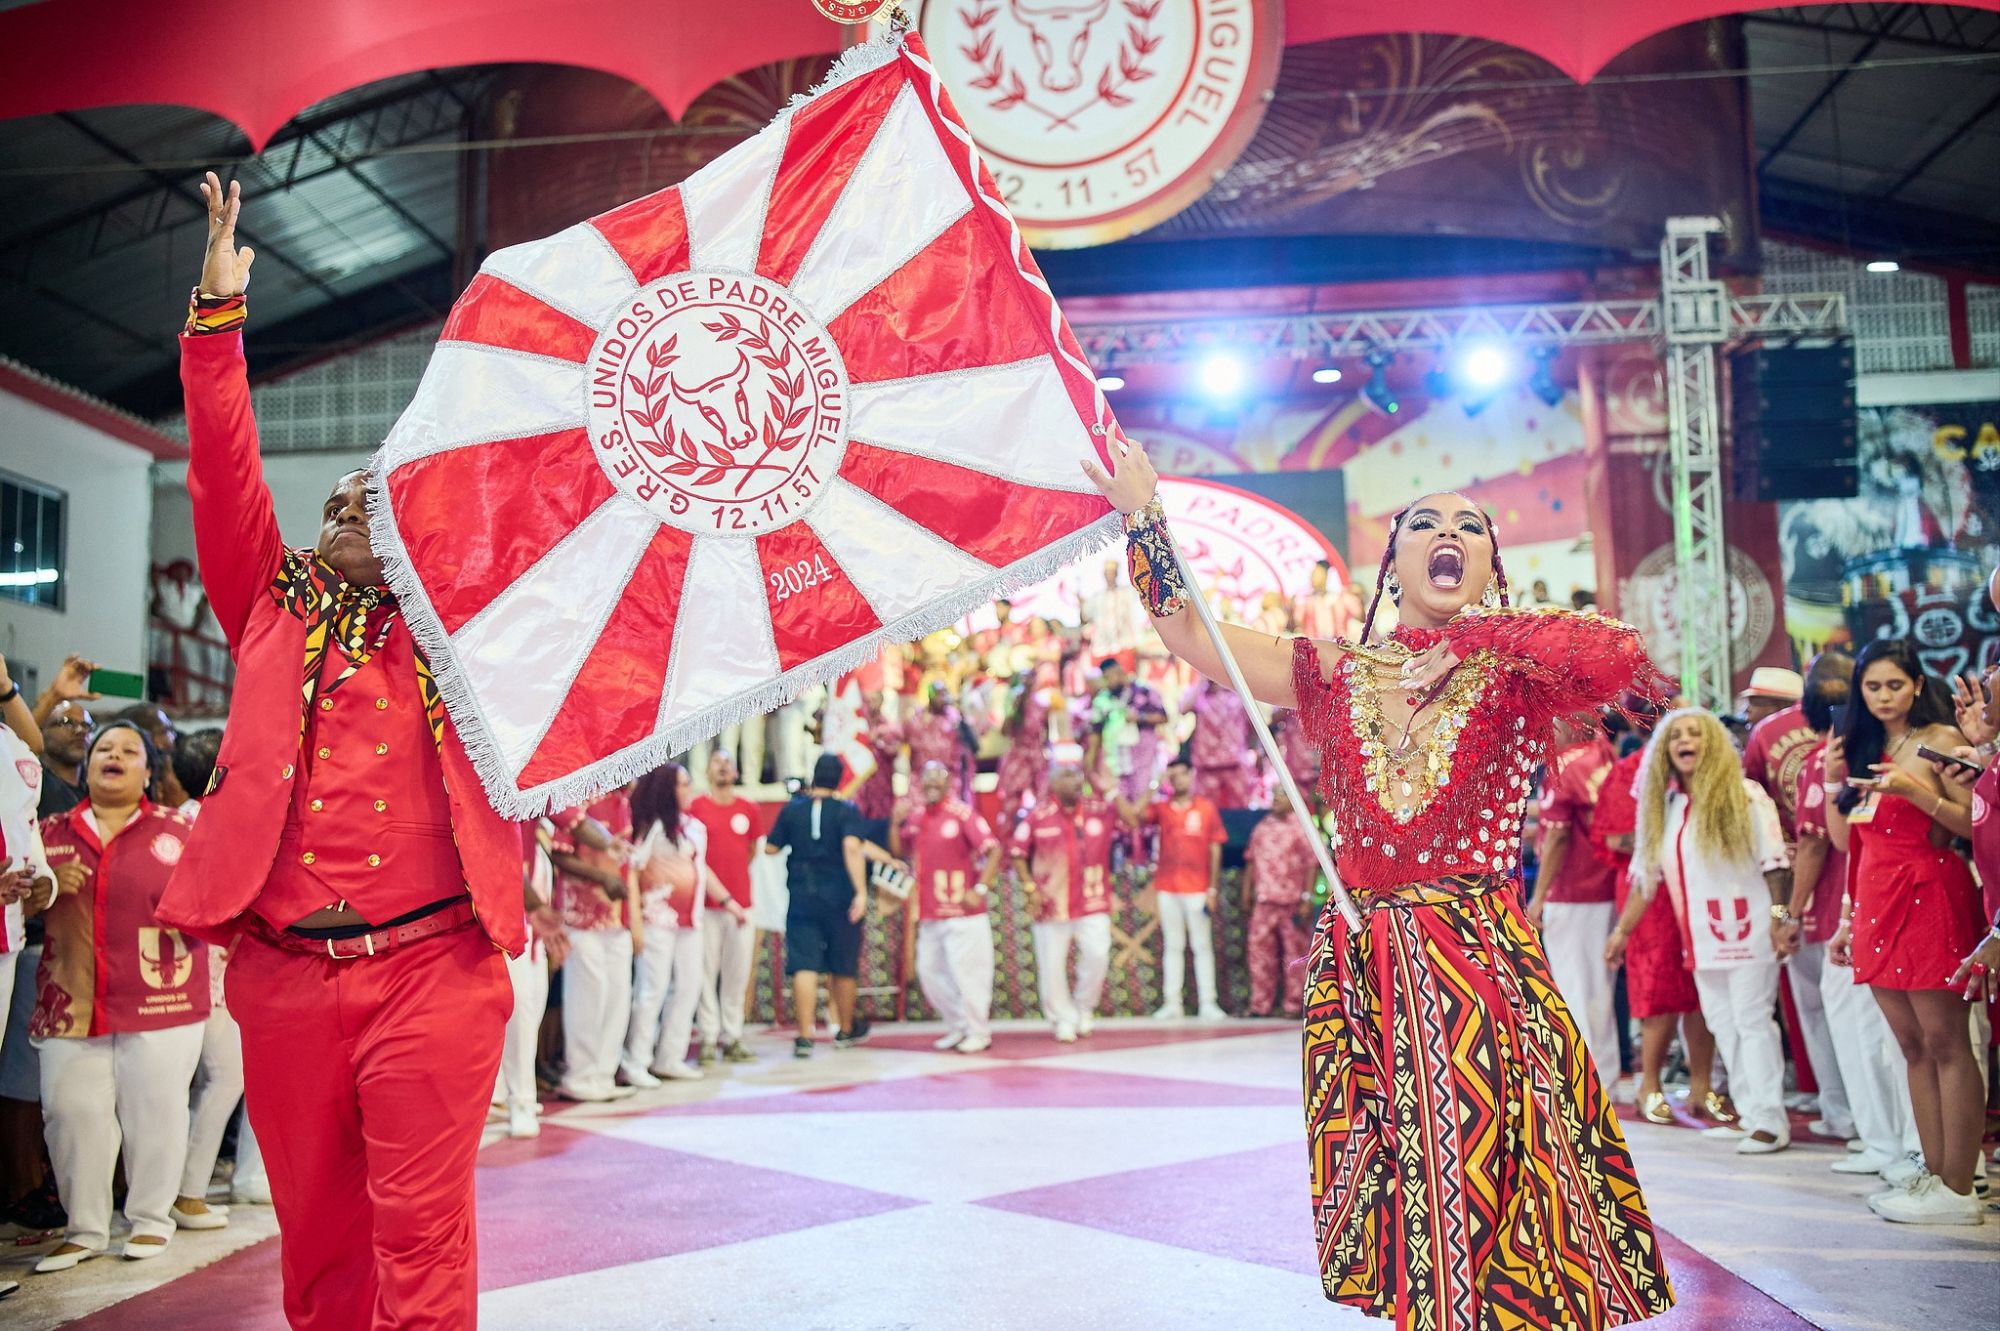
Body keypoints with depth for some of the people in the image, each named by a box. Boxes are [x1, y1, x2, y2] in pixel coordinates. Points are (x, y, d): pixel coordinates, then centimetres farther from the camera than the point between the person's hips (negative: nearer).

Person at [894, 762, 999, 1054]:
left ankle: (979, 1032, 11)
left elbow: (993, 850, -15)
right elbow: (898, 850, 12)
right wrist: (897, 822, -3)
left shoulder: (962, 814, -12)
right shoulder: (914, 815, 8)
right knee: (929, 971, 13)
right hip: (929, 912, 7)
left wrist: (980, 889, -20)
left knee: (965, 971, -3)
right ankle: (958, 1027, 27)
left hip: (962, 911, -7)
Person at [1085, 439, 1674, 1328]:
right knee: (1397, 1222, 11)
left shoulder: (1515, 677, 1)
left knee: (1483, 1193, -1)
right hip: (1356, 971, 3)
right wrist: (1141, 515, 4)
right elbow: (1189, 635, 8)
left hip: (1481, 966, -3)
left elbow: (1617, 657, -20)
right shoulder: (1336, 675, 8)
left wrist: (1473, 636, -13)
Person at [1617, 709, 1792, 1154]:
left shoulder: (1743, 795, -6)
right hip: (1702, 936, 6)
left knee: (1753, 1021, -4)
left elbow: (1774, 863, -9)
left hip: (1747, 931, -6)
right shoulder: (1663, 805, 10)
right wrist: (1622, 930, 12)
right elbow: (1645, 873, 14)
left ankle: (1771, 1121, 1)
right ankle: (1749, 1113, 18)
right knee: (1723, 1025, 9)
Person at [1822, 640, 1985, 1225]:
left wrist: (1916, 792, -23)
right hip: (1878, 903, 7)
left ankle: (1957, 1191, -4)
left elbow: (1976, 822, -12)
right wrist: (1834, 780, 5)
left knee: (1944, 1044, -7)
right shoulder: (1862, 748, 17)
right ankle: (1934, 1176, 13)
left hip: (1928, 897, -7)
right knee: (1913, 1047, 8)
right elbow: (1844, 838, 18)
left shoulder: (1941, 740, -3)